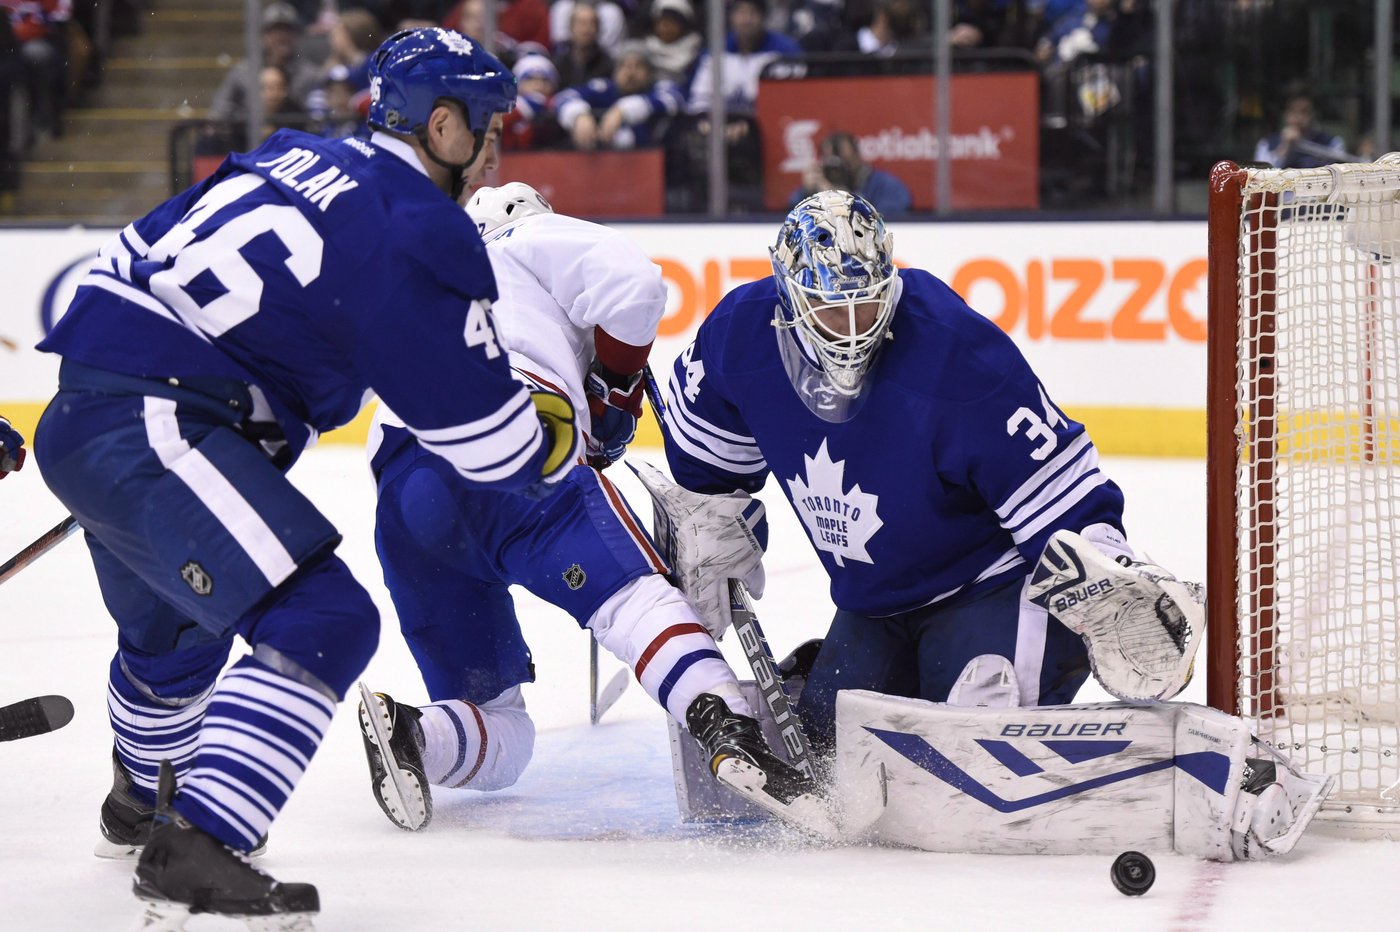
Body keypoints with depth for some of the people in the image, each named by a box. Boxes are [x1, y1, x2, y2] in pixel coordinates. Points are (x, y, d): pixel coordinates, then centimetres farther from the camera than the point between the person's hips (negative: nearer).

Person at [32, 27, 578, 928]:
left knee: (177, 628, 33)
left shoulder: (293, 160, 17)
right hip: (154, 427, -10)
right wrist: (560, 432, 12)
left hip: (77, 420, 10)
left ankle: (143, 800, 58)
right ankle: (191, 849, -25)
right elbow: (484, 432, -8)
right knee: (322, 624, -15)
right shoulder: (416, 231, -10)